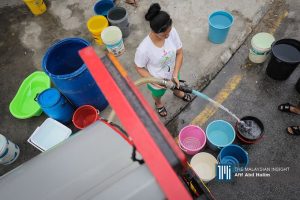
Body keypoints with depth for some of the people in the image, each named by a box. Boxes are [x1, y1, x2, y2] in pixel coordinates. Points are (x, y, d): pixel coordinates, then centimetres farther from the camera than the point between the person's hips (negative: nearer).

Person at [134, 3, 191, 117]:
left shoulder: (172, 32, -29)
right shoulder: (144, 49, -40)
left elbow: (179, 53, -14)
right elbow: (139, 68, -21)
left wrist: (175, 75, -21)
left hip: (172, 73, 4)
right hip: (157, 80, -3)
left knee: (176, 85, 38)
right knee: (158, 94, 32)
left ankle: (177, 93, 77)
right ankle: (158, 104, 70)